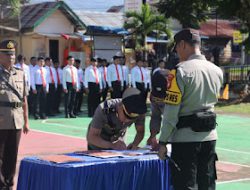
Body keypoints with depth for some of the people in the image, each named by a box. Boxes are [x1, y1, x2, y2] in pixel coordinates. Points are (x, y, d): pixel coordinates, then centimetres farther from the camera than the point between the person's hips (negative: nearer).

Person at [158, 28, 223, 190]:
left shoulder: (180, 71, -13)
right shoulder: (217, 71, 5)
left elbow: (171, 112, -13)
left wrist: (163, 142, -8)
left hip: (186, 137, -6)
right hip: (210, 136, 6)